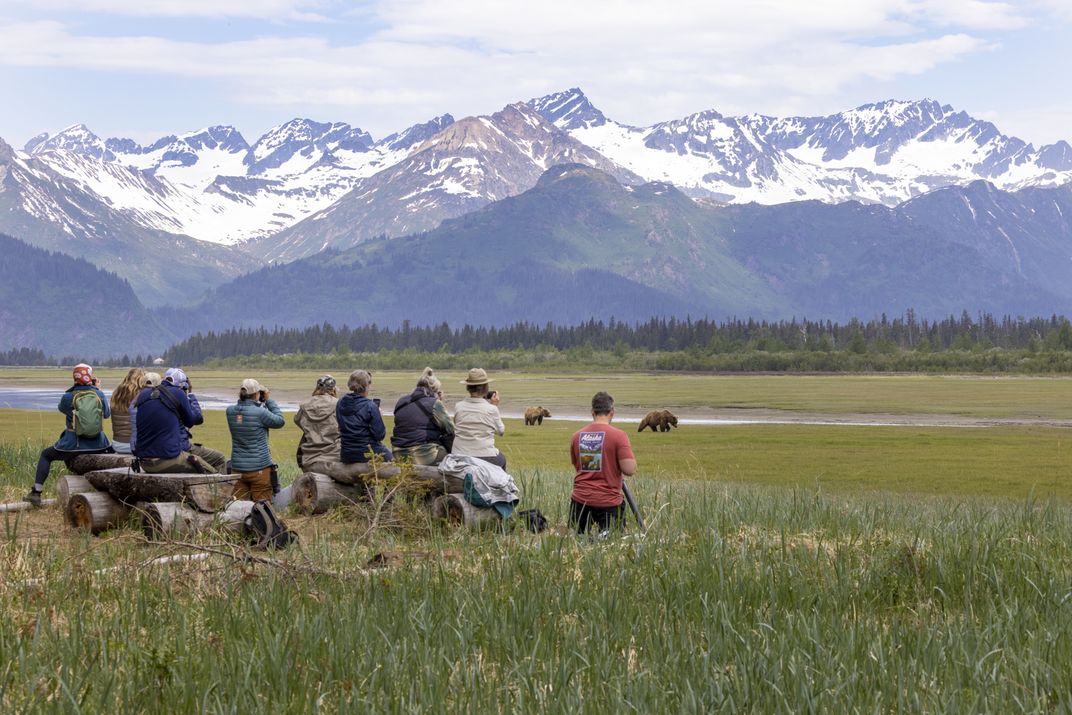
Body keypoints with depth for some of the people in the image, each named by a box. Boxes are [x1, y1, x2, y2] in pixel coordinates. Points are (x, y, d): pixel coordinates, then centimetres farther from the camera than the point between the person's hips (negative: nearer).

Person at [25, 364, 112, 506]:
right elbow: (106, 414, 14)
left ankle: (36, 493, 15)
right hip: (97, 446, 2)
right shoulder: (99, 395, -3)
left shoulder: (69, 397, -8)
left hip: (73, 446, -2)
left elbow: (62, 407, 15)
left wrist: (74, 388, 14)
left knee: (46, 455, 23)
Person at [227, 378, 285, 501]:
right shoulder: (260, 413, -17)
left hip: (237, 468, 5)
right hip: (259, 468, -5)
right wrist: (269, 400, 7)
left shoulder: (230, 411, -1)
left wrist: (262, 402, 12)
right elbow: (280, 421, 0)